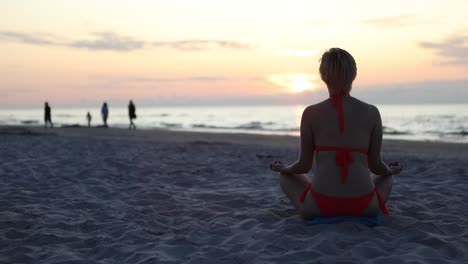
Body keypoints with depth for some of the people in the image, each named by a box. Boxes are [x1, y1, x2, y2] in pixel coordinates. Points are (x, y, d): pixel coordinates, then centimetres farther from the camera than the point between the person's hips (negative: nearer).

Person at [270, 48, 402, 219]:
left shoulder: (311, 113, -2)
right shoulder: (371, 112, 0)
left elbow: (304, 165, 3)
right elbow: (375, 165, 6)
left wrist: (283, 169, 26)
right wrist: (391, 170, 30)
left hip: (320, 208, -2)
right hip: (363, 207, 2)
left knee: (286, 177, 30)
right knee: (386, 178, 36)